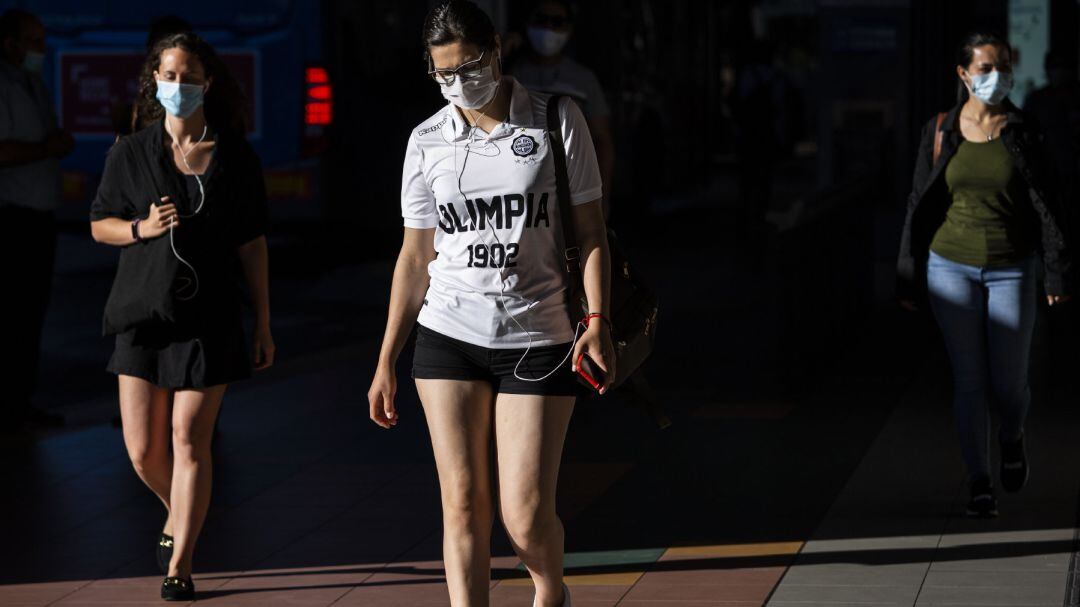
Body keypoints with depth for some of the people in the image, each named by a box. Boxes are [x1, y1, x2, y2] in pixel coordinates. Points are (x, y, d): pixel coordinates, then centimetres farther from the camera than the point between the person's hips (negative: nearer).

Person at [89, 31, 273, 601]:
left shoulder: (235, 158, 0)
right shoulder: (130, 153, 2)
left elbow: (252, 245, 2)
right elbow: (99, 224, 11)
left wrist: (264, 325, 2)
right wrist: (142, 228, -11)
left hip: (209, 318, -2)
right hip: (146, 313, 2)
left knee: (189, 441, -4)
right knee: (142, 451, 3)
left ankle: (181, 563, 7)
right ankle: (176, 513, 36)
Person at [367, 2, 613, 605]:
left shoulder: (558, 119, -1)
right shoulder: (428, 141, 5)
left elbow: (591, 230, 2)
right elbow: (416, 255, 11)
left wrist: (598, 321, -11)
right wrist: (387, 361, 9)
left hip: (537, 339, -2)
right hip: (448, 335, 2)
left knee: (526, 515, -4)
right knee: (463, 502, -4)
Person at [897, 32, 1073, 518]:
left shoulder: (1023, 133, -1)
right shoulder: (939, 132, 1)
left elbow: (1045, 205, -2)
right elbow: (920, 206, 5)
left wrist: (1058, 273, -8)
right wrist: (909, 278, 4)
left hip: (1011, 271, 0)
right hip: (952, 267, 0)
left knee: (1009, 382, 2)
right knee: (968, 380, 0)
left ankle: (1012, 438, 36)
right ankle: (979, 484, 8)